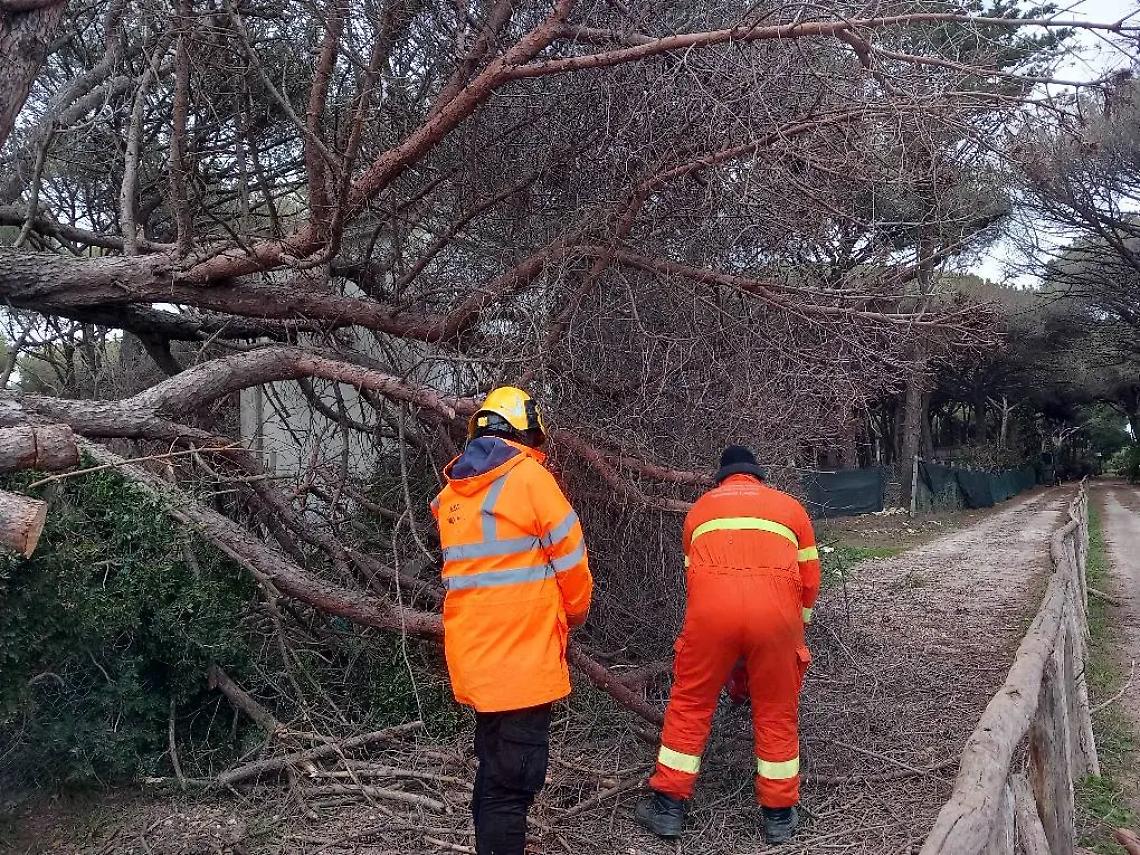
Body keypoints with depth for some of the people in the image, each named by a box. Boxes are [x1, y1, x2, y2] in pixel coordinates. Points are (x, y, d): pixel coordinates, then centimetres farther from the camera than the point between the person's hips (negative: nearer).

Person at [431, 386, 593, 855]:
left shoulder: (451, 490, 10)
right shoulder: (530, 478, -10)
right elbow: (571, 562, -7)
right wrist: (574, 614, 11)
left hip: (474, 656, 7)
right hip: (523, 656, -7)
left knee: (493, 767, 21)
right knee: (513, 780, 0)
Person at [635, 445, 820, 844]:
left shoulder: (700, 507, 28)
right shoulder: (790, 505, 27)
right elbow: (809, 579, 23)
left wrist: (726, 658, 41)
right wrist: (793, 635, 35)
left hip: (712, 604, 0)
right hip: (775, 607, 0)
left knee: (689, 705, 16)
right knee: (778, 713, 18)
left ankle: (668, 806, 24)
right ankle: (779, 814, 29)